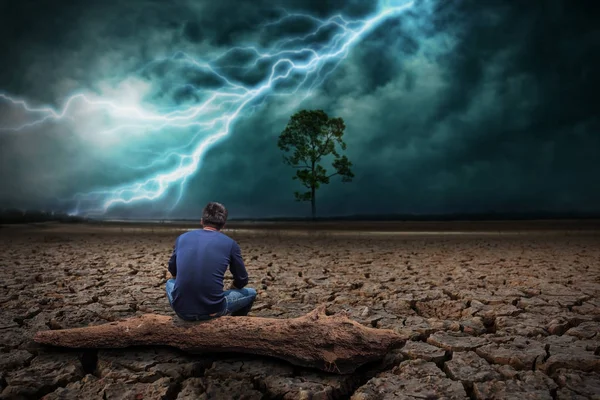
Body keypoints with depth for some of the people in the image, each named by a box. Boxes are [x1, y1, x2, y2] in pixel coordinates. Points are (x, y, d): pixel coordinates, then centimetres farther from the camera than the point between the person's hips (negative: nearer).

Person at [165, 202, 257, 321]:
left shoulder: (182, 238, 9)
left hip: (181, 310, 3)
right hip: (212, 311, -3)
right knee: (251, 293, 23)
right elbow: (242, 281, 12)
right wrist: (230, 290, 32)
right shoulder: (230, 243, 0)